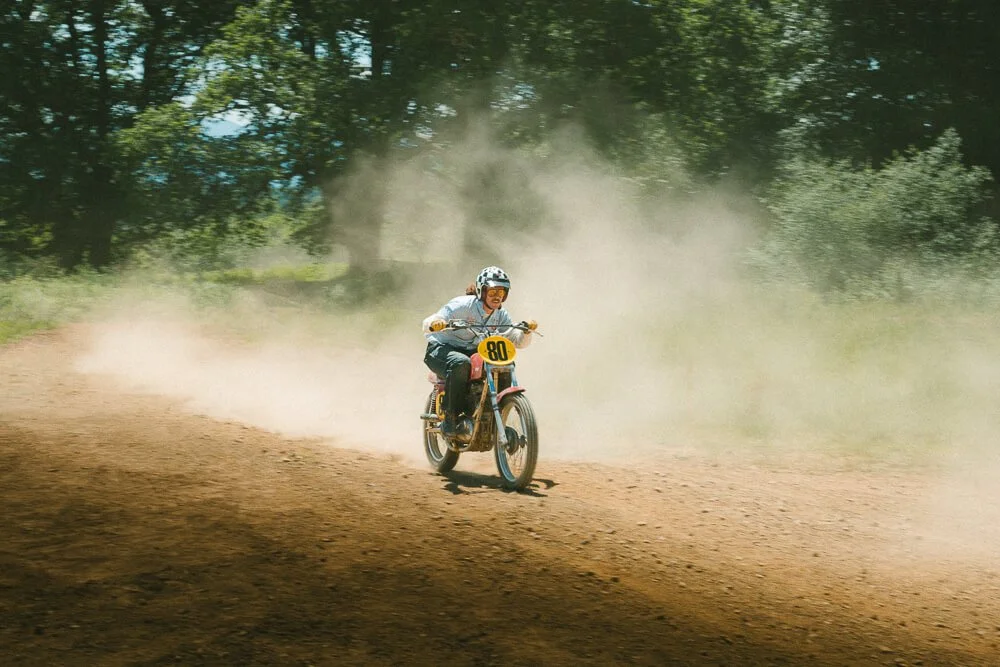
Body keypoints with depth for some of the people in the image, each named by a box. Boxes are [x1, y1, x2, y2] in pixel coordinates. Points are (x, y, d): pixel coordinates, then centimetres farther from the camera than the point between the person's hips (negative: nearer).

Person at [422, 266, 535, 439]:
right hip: (443, 348, -6)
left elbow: (519, 342, -1)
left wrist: (527, 331, -23)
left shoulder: (501, 315, 3)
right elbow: (427, 324, -25)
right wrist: (434, 324, -50)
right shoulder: (463, 305, -17)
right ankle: (450, 418, -31)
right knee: (461, 364, -39)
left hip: (472, 351, 6)